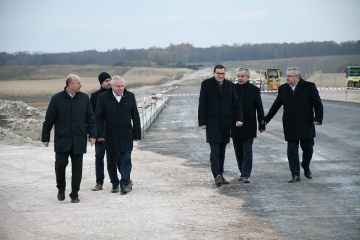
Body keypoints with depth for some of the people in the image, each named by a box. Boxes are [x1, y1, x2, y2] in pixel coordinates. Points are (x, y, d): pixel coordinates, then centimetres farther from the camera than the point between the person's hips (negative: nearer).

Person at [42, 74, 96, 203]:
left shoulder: (84, 98, 6)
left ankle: (74, 194, 13)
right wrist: (45, 138, 3)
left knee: (77, 168, 3)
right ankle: (61, 189, 18)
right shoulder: (56, 99, -2)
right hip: (62, 140, -2)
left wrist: (92, 135, 2)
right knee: (60, 165, -7)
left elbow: (90, 118, 10)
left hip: (79, 141, 2)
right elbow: (49, 120, 2)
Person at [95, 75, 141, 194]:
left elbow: (135, 117, 7)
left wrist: (137, 134, 4)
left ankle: (125, 183, -13)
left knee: (126, 160, -9)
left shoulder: (130, 96, 4)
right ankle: (115, 183, 21)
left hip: (126, 136, 1)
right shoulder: (103, 97, -3)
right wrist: (99, 134, -10)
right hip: (110, 137, 0)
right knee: (112, 162, 8)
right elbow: (98, 117, -3)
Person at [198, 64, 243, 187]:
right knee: (215, 149, -13)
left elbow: (236, 104, 11)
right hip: (212, 122, -4)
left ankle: (220, 175, 16)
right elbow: (202, 104, -2)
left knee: (222, 150, 9)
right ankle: (217, 175, -21)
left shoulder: (230, 85, 8)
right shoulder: (206, 84, -1)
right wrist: (202, 122, -8)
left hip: (225, 122, 4)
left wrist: (239, 119, -2)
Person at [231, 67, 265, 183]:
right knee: (238, 151, 9)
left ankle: (246, 175, -6)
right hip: (235, 126, 3)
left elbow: (259, 109, 3)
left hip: (249, 126, -3)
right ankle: (242, 172, 22)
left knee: (247, 151, -6)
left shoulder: (254, 90, 0)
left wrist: (262, 125, 2)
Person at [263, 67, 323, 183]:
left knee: (308, 149, 10)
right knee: (292, 151, 0)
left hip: (306, 125, -2)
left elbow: (317, 104, -2)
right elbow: (276, 106, 14)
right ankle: (295, 175, 5)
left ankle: (306, 168, 36)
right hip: (290, 127, 2)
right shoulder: (283, 89, 6)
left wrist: (318, 118, -14)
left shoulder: (309, 87, -3)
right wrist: (266, 119, 14)